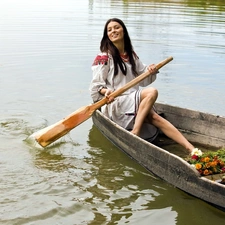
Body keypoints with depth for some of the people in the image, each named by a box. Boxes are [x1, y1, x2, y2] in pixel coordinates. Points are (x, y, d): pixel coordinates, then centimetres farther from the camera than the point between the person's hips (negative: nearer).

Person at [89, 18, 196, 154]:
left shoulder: (131, 55, 16)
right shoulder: (104, 57, -3)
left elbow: (143, 77, 20)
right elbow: (96, 85, -6)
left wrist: (150, 71, -2)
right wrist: (105, 91, -28)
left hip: (135, 99, 6)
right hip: (115, 103, -5)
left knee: (155, 118, -22)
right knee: (152, 92, -28)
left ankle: (190, 148, -32)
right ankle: (135, 133, -37)